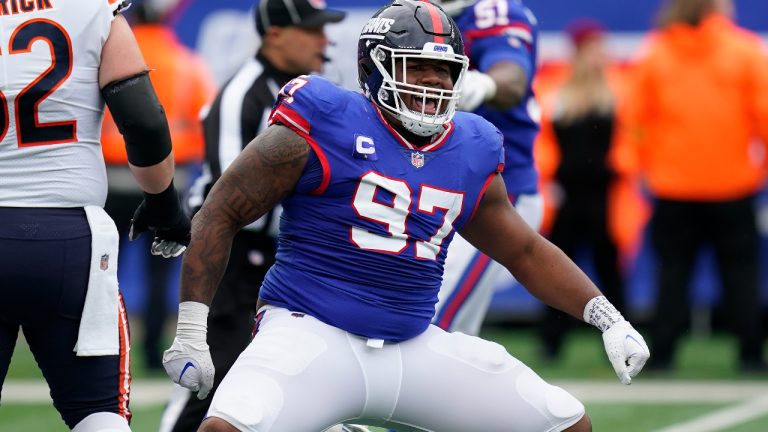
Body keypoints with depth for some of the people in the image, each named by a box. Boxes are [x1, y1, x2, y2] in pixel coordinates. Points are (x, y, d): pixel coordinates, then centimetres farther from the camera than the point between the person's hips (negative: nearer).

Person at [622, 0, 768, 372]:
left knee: (673, 270, 7)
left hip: (672, 187, 1)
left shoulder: (655, 53, 1)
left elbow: (635, 118, 3)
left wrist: (645, 164, 16)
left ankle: (662, 352, 2)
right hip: (733, 185, -1)